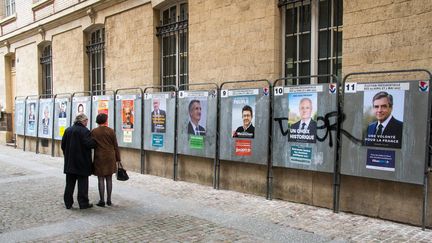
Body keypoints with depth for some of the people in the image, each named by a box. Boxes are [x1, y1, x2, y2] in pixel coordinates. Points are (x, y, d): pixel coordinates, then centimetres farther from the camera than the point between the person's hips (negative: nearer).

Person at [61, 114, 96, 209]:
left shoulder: (68, 130, 8)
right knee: (82, 183, 2)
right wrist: (96, 142, -4)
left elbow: (63, 145, 10)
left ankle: (68, 203, 17)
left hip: (70, 162, 6)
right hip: (82, 162, -6)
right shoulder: (84, 131, -14)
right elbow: (89, 144, -22)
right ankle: (83, 203, 7)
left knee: (70, 183, 12)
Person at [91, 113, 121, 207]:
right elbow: (115, 146, 1)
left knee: (101, 179, 3)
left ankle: (102, 200, 5)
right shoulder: (111, 131, -2)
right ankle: (109, 200, 15)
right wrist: (117, 159, 9)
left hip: (99, 158, -1)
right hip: (110, 158, 1)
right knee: (109, 179, 10)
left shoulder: (94, 132, -3)